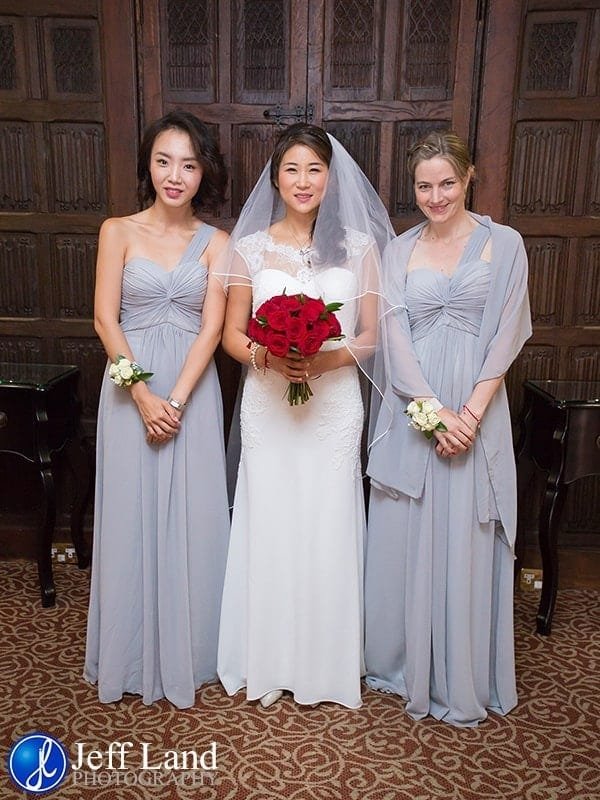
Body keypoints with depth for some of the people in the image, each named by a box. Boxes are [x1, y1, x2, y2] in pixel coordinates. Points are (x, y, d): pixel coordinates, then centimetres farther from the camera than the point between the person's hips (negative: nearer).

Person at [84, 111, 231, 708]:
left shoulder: (215, 243, 3)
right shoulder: (118, 232, 2)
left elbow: (211, 329, -4)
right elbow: (106, 319, -4)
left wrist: (177, 400, -14)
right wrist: (143, 394, -14)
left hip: (193, 391, 1)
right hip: (130, 387, 0)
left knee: (190, 516, 6)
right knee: (131, 513, 7)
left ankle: (183, 657, 25)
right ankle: (130, 657, 27)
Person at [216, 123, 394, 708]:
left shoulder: (358, 246, 3)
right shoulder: (250, 247, 4)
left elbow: (371, 337, 2)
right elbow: (232, 336, 5)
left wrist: (324, 360, -16)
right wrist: (269, 357, -15)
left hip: (334, 407, 0)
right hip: (267, 407, 1)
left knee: (328, 531, 6)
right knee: (269, 528, 6)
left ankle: (327, 664, 28)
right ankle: (267, 664, 27)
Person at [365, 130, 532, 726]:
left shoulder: (503, 244, 3)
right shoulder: (398, 252, 8)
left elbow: (505, 336, -3)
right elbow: (396, 338, -1)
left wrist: (470, 413, -13)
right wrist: (434, 412, -13)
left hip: (477, 412, -1)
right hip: (412, 411, 2)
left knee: (467, 541, 5)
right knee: (406, 540, 9)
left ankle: (463, 680, 24)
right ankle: (404, 664, 29)